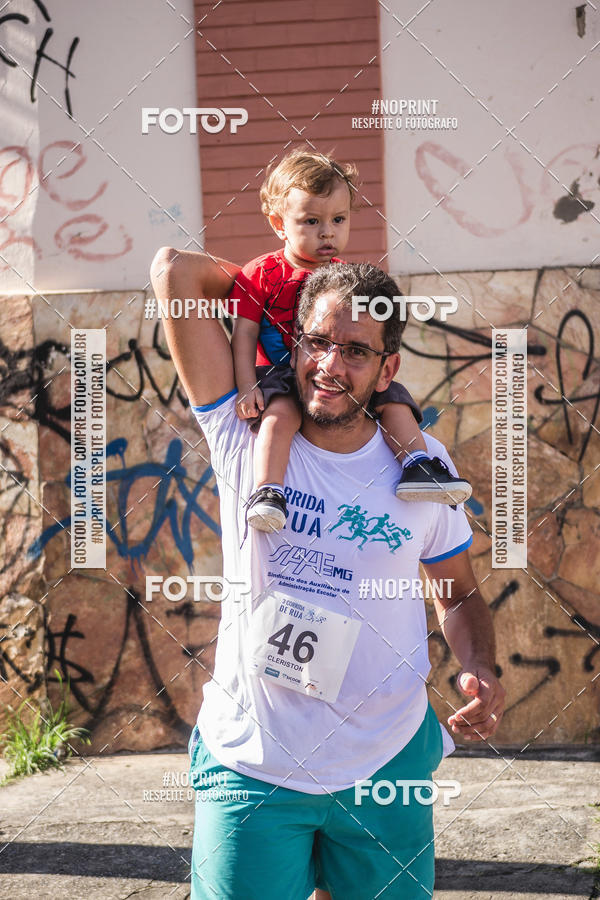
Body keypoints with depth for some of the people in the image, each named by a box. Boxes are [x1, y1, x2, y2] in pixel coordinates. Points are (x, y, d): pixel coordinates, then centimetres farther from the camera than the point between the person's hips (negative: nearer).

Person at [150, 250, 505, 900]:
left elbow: (459, 594, 12)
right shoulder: (243, 436, -7)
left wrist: (482, 673, -7)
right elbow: (174, 271, -11)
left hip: (386, 767, 2)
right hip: (251, 767, -2)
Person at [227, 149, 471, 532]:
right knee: (280, 410, -35)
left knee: (392, 397, -11)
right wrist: (247, 387, -16)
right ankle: (267, 491, -43)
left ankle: (417, 465, -13)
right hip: (280, 373, -5)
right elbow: (245, 334, -6)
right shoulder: (261, 275, -3)